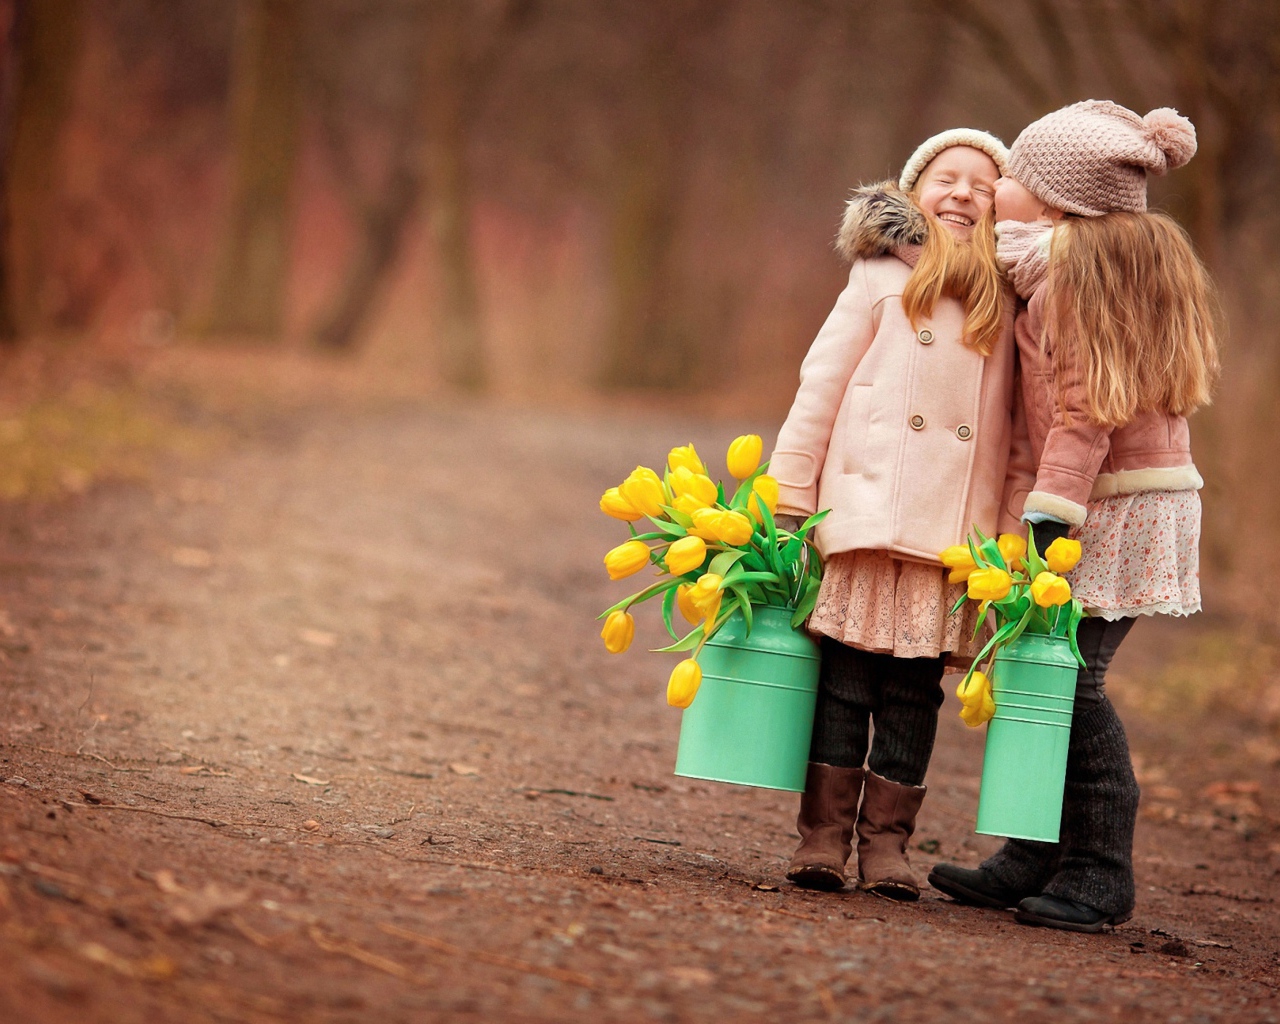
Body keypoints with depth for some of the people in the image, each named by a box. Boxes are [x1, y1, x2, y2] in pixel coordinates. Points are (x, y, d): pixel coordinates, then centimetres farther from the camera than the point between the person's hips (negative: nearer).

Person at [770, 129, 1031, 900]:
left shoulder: (1006, 304, 12)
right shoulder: (882, 280, 6)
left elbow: (1012, 425, 11)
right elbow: (819, 389, 4)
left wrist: (1011, 535, 4)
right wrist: (788, 502, 0)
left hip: (954, 537, 2)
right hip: (865, 513, -2)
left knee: (915, 688, 3)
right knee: (845, 675, 0)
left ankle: (887, 839, 10)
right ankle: (824, 833, 7)